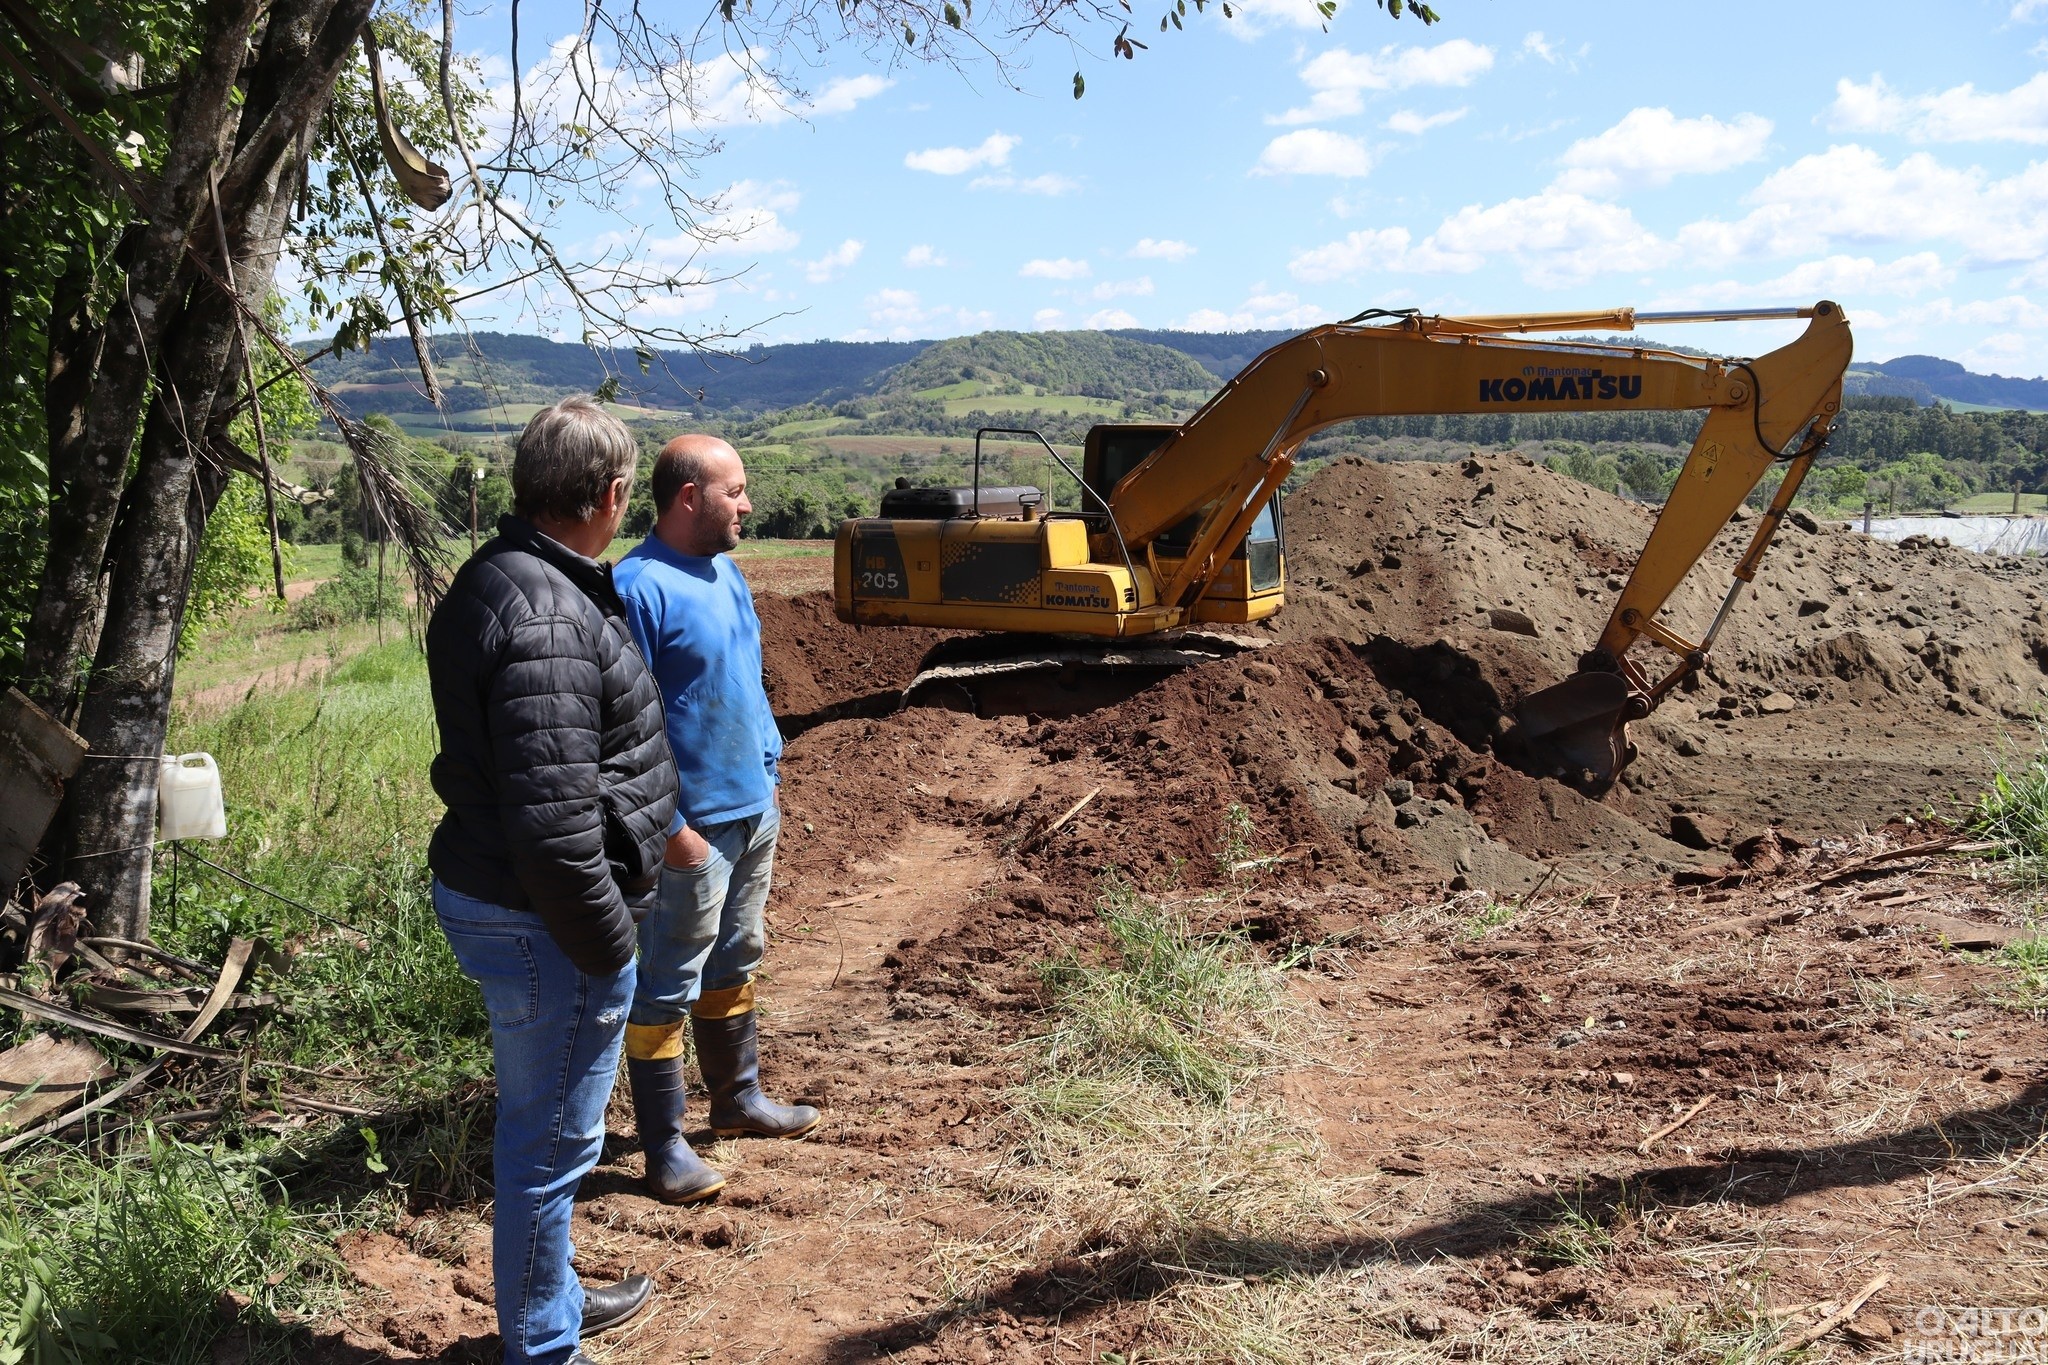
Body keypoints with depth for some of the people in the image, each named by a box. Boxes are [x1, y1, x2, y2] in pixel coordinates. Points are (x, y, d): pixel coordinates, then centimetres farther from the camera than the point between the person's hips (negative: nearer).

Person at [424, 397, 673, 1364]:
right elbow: (552, 818, -29)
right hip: (544, 925, -11)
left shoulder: (499, 577, 8)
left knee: (538, 1127, 25)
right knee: (552, 1139, 6)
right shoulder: (548, 617, -26)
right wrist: (604, 942, -19)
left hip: (492, 894, 11)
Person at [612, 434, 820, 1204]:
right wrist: (666, 825, -21)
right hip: (695, 825, -9)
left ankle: (739, 1098, 36)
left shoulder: (725, 570, 9)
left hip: (754, 809, 9)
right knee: (667, 987, 2)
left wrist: (770, 771, 17)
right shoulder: (640, 587, -19)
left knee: (734, 964, 21)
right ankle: (664, 1147, 11)